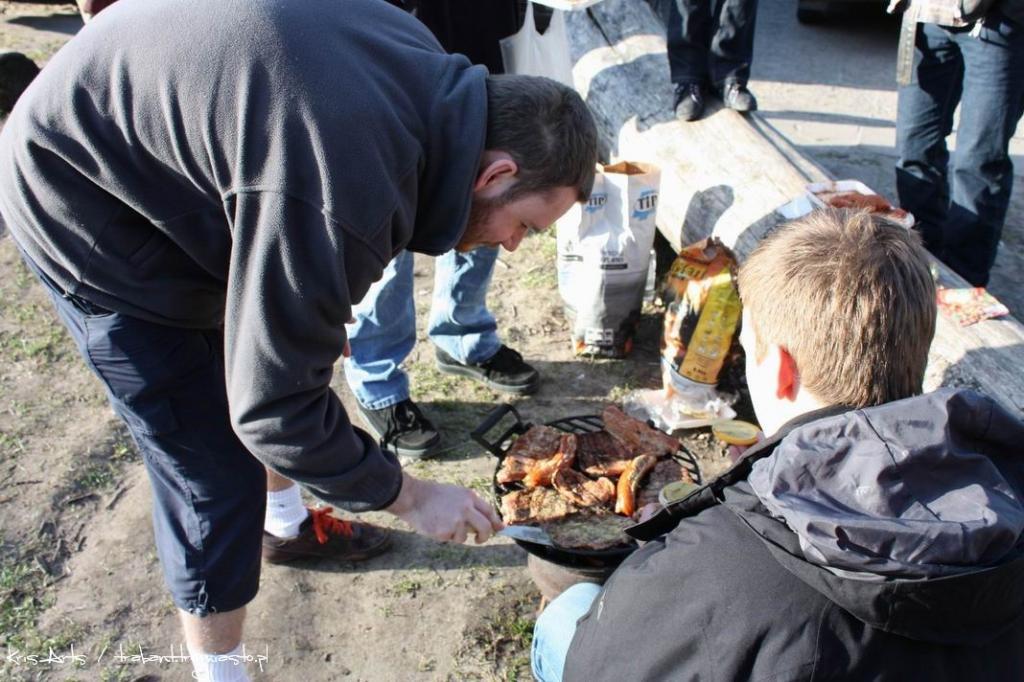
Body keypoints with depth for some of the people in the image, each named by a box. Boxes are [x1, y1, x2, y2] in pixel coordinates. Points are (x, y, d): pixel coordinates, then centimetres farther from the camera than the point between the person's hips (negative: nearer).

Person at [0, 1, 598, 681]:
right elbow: (274, 407, -28)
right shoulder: (339, 203, -38)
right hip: (89, 212, -8)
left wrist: (314, 305, 10)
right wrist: (406, 495, -15)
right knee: (213, 470, -4)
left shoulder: (428, 71, -10)